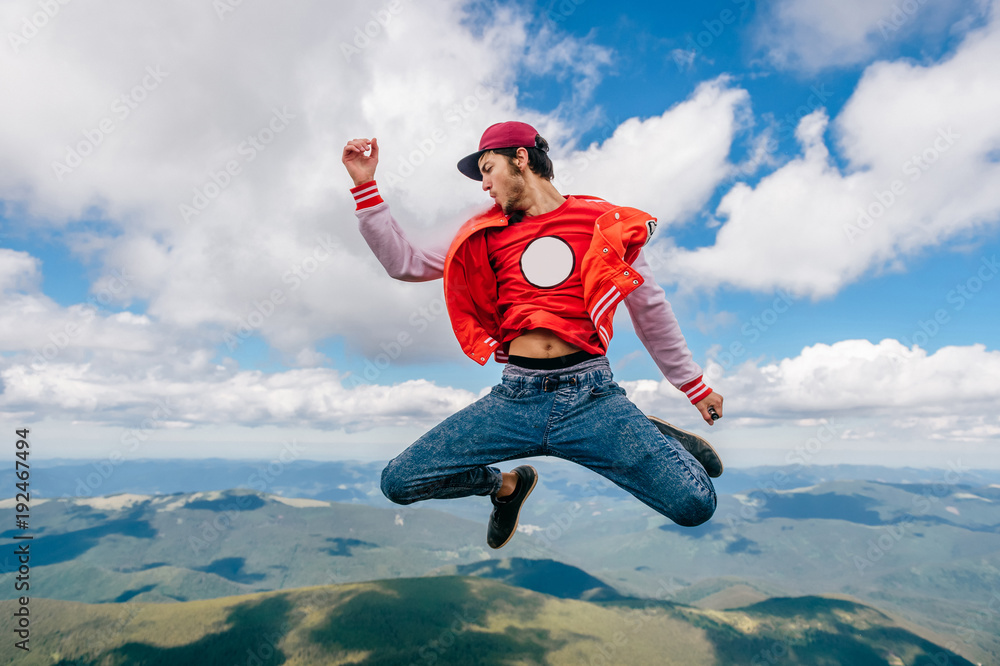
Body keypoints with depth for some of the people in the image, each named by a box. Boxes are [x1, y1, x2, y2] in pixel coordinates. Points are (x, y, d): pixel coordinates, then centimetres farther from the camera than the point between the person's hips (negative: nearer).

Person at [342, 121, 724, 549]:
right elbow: (404, 262, 14)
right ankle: (507, 485, 22)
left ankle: (652, 438, 19)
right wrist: (365, 185, 9)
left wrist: (695, 387, 16)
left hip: (590, 395, -2)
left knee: (696, 506, -15)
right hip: (515, 398, 3)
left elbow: (651, 309, 12)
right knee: (397, 482, -4)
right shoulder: (485, 236, 13)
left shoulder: (602, 222, 6)